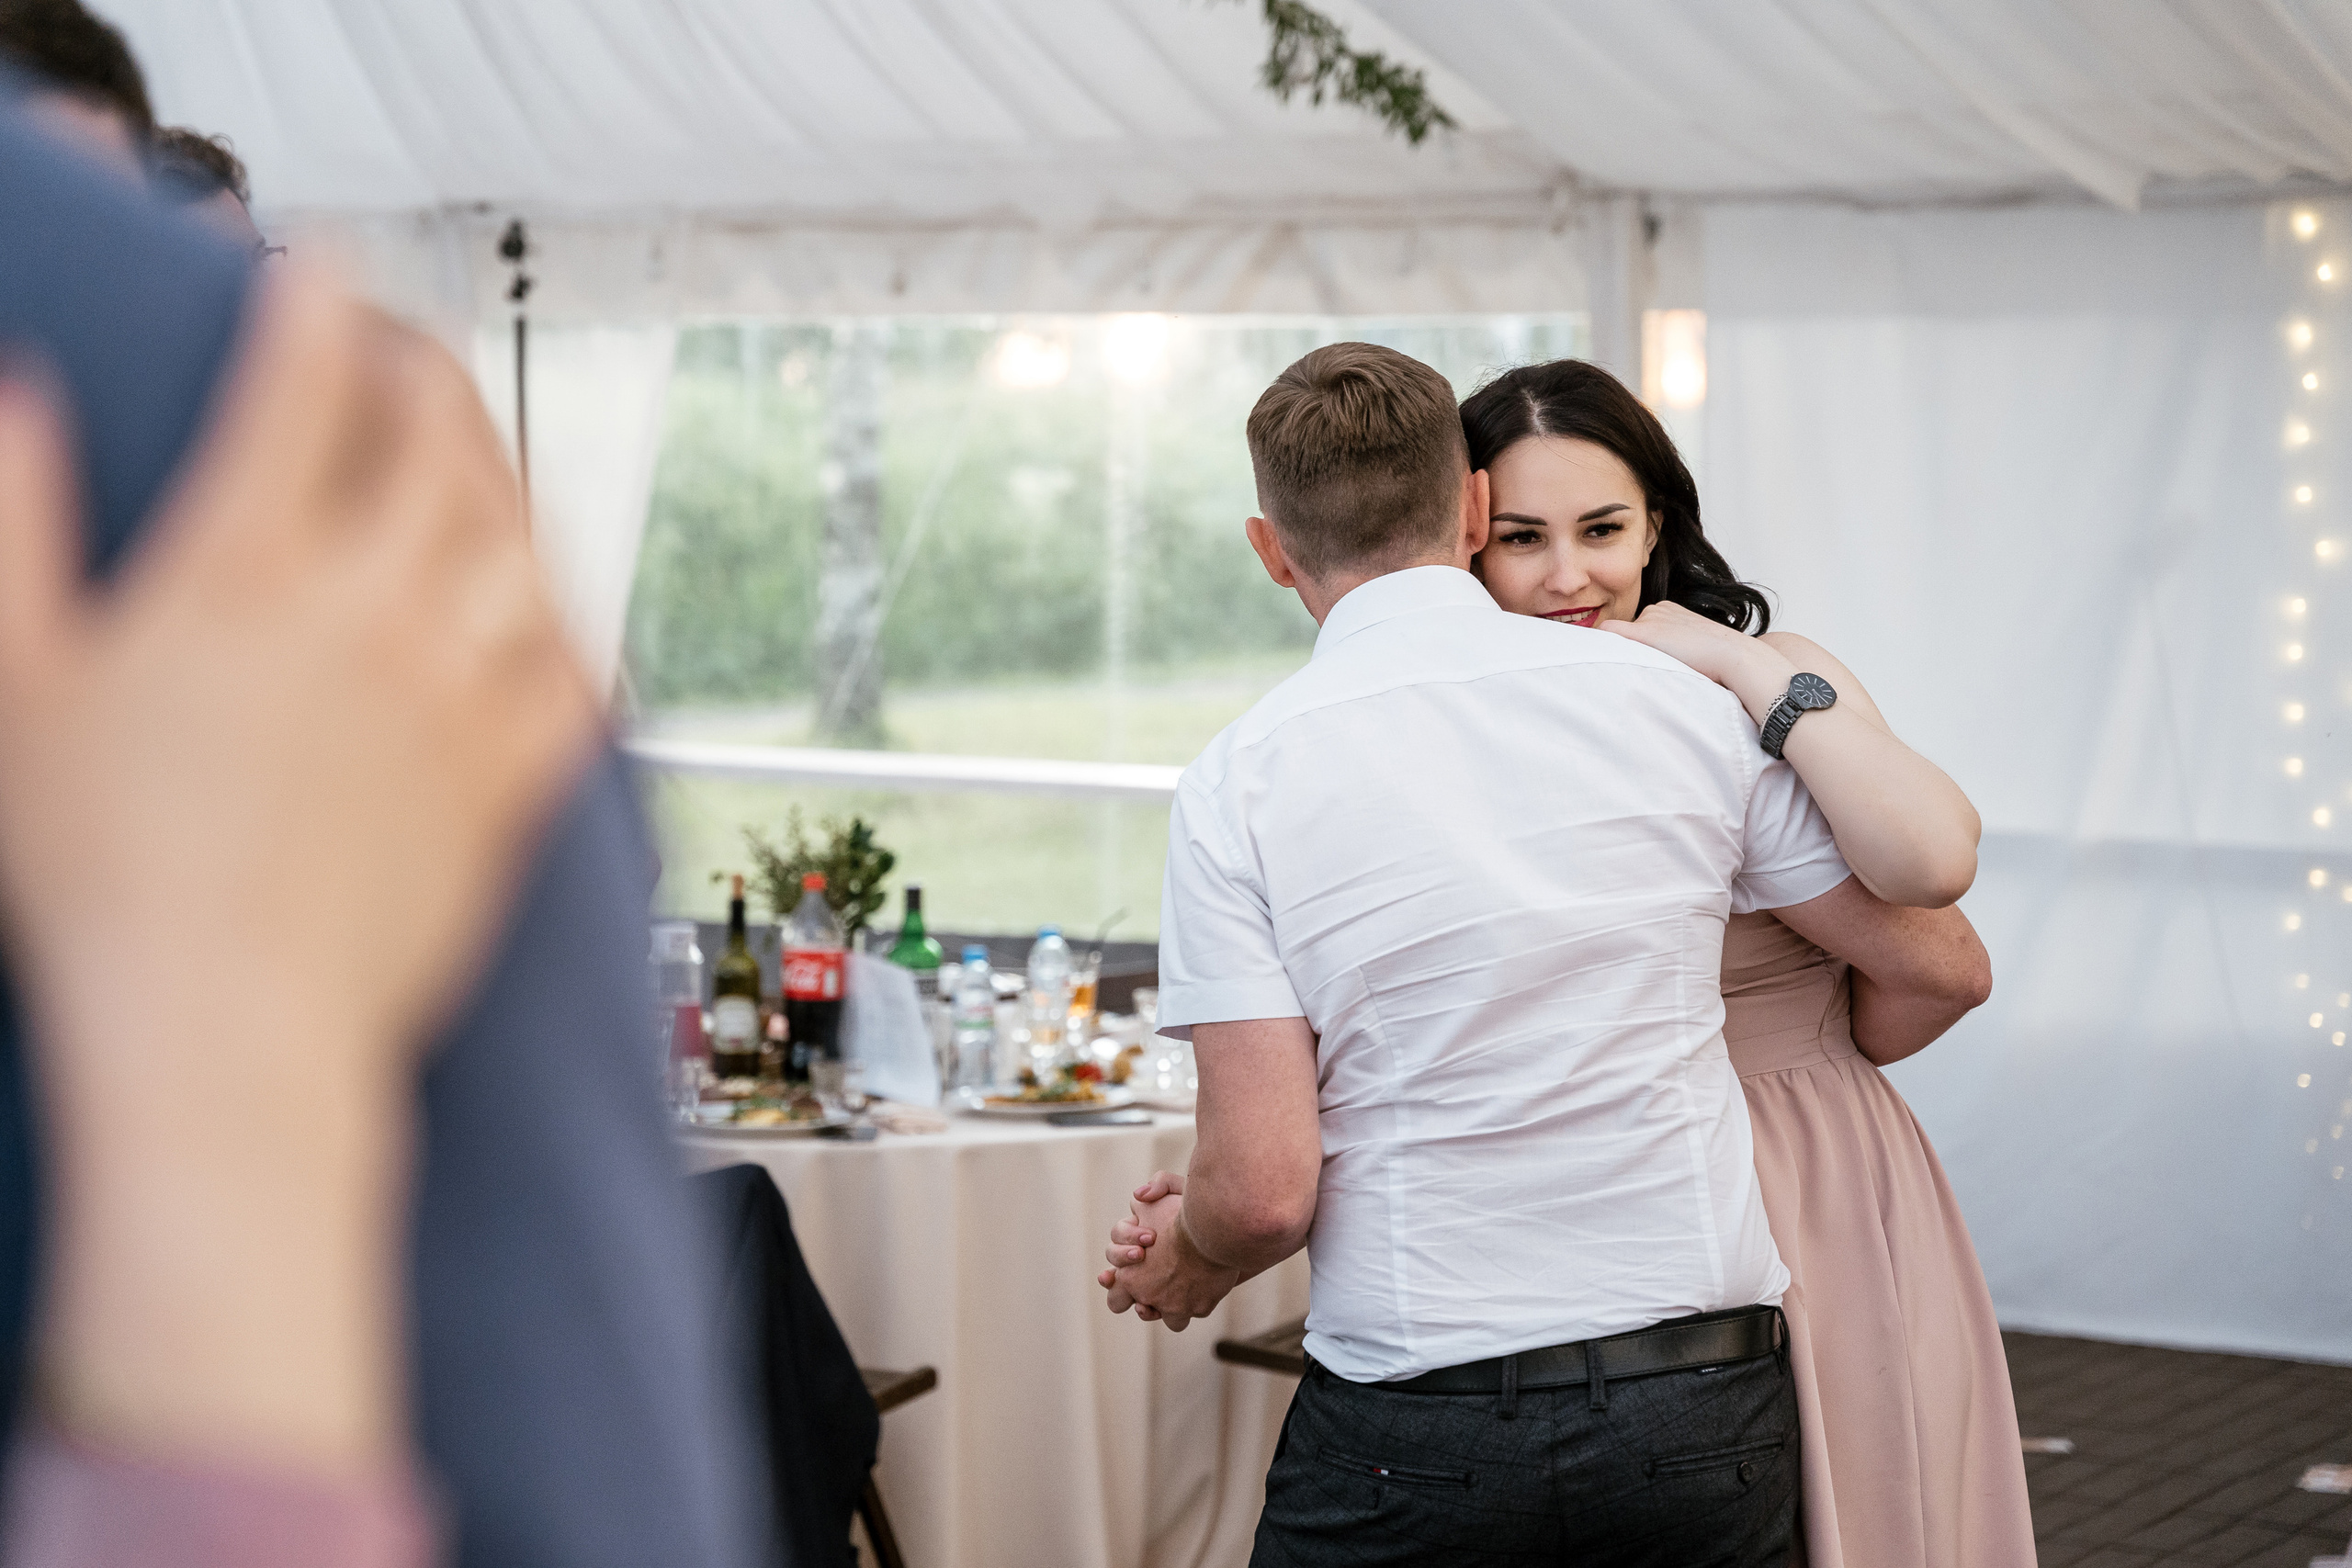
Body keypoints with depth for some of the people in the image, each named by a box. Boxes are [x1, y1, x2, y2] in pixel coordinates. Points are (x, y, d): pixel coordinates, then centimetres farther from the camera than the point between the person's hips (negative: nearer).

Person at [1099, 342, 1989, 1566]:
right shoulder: (1683, 701, 2)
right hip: (1706, 1414, 3)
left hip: (1419, 1440, -2)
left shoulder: (1238, 785, -6)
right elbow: (1932, 972, 11)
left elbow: (1265, 1189, -11)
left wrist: (1190, 1262, 12)